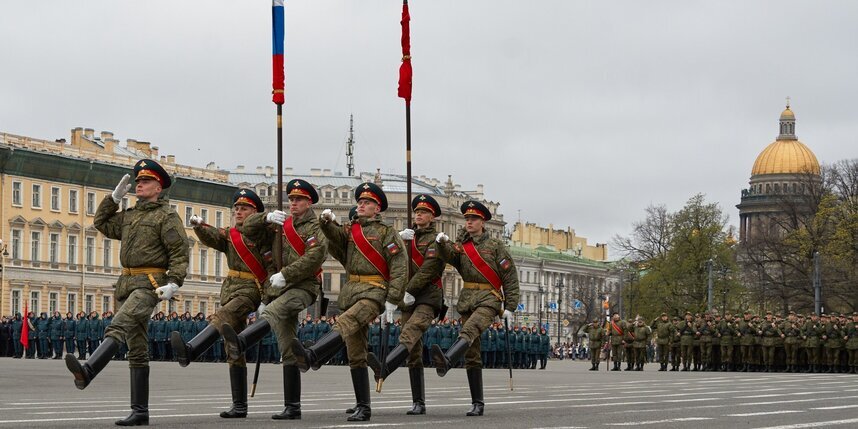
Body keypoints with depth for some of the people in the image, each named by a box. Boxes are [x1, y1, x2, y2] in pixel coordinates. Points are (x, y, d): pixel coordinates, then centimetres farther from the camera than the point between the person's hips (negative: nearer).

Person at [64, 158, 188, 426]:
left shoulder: (167, 216, -2)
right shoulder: (130, 215, 19)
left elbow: (180, 253, -9)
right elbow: (102, 223, 29)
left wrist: (173, 283, -21)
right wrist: (115, 197, 18)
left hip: (149, 283, -8)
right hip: (126, 283, 8)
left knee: (119, 326, -30)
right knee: (137, 347, 5)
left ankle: (87, 372, -51)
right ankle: (140, 412, 5)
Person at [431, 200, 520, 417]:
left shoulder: (495, 245, 3)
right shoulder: (462, 243, 15)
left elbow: (510, 277, 1)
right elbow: (450, 256, -7)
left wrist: (510, 307, -5)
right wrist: (443, 243, -28)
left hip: (489, 299, -5)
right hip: (467, 299, 5)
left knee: (469, 330, -33)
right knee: (472, 355, 2)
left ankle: (446, 361, -59)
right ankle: (477, 403, 4)